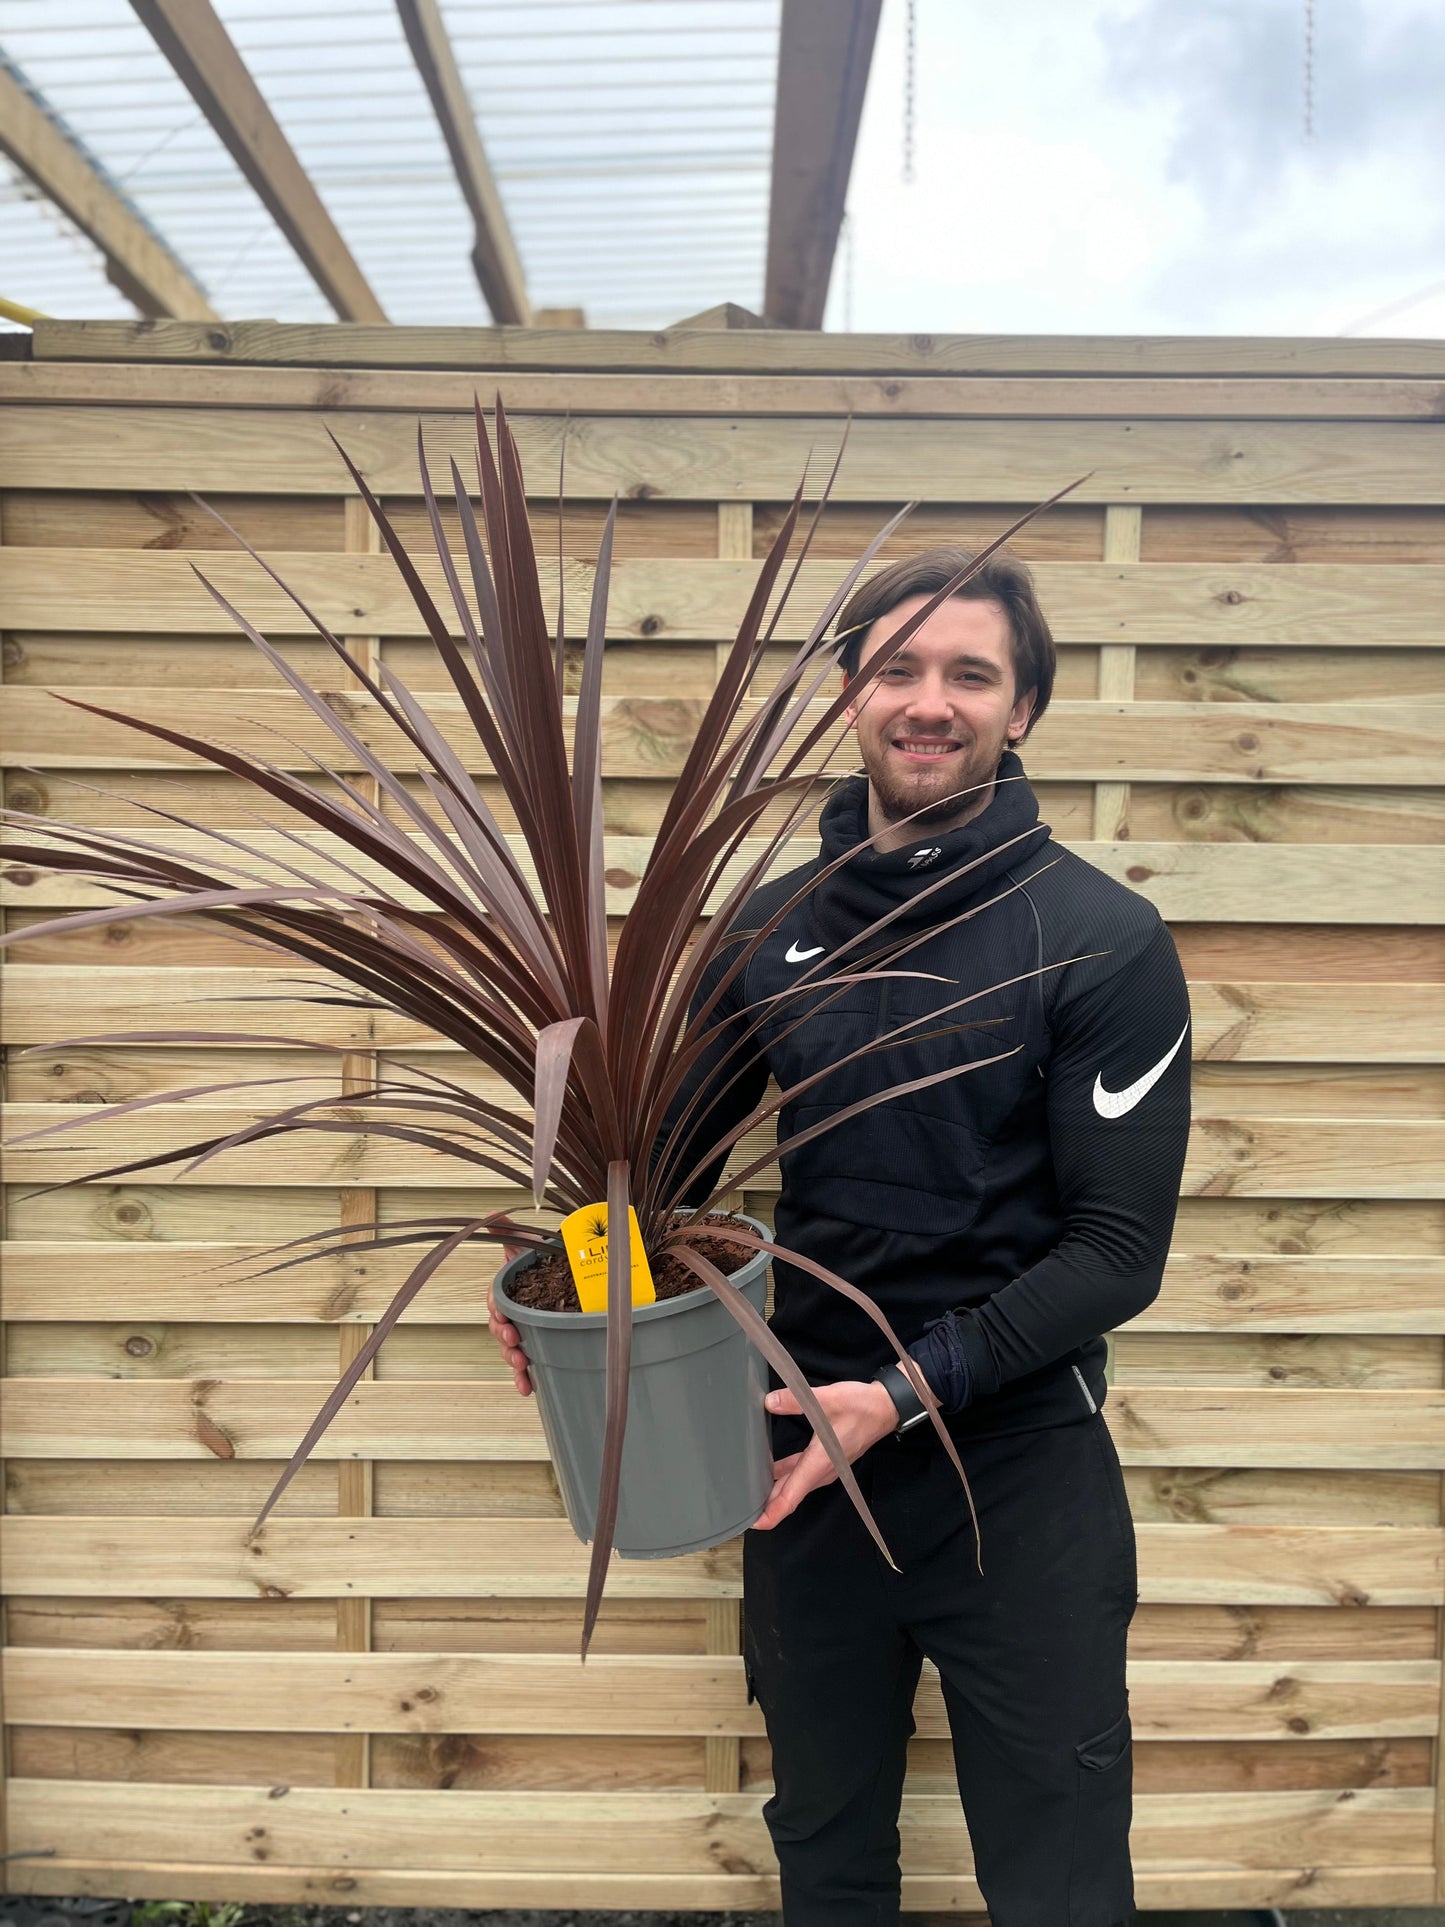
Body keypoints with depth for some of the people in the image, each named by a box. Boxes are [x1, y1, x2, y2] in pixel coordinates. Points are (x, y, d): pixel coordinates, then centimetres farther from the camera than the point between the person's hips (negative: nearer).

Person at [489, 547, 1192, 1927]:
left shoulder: (1103, 940, -11)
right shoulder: (776, 921, 1)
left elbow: (1119, 1247, -13)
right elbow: (679, 1142, 10)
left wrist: (913, 1389, -21)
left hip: (1016, 1463, -3)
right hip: (807, 1452, 4)